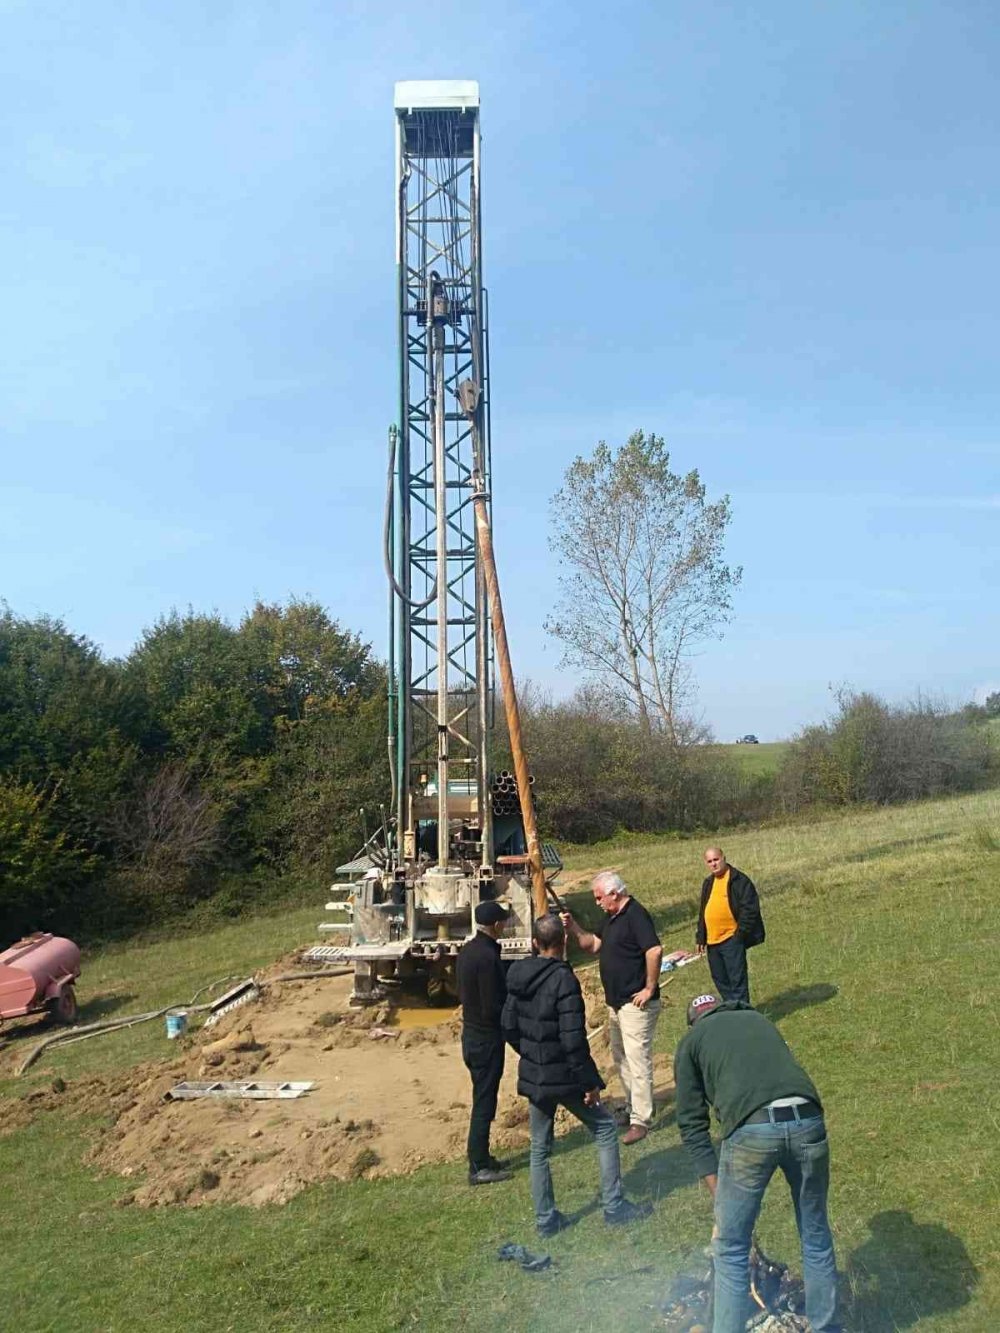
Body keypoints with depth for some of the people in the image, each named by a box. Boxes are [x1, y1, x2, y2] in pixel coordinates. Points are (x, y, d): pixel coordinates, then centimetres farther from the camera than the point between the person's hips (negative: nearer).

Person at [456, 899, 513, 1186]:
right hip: (486, 1038, -9)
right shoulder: (487, 957, -25)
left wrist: (508, 992, 9)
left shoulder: (467, 951, 5)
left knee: (483, 1098, 19)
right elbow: (493, 1008, -24)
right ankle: (479, 1168, 13)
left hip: (472, 1033, 9)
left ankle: (481, 1158, 29)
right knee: (484, 1102, 2)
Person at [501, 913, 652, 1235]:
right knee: (605, 1128, 13)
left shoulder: (518, 977, 0)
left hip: (532, 1076, 6)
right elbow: (573, 1039, -22)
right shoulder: (563, 979, -21)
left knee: (539, 1147, 18)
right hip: (562, 1076, -6)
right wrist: (591, 1082, -13)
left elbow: (509, 1027, 8)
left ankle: (545, 1219, 27)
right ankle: (614, 1206, 18)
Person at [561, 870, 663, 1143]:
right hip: (616, 1002, 10)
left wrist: (649, 988, -23)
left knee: (638, 1060, -4)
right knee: (621, 1059, 19)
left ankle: (641, 1120, 5)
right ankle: (632, 1108, 32)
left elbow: (654, 950, -28)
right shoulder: (612, 918, 11)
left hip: (635, 1004, -10)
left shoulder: (636, 915, -19)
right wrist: (573, 928, -2)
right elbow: (593, 945, 14)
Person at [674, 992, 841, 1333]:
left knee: (731, 1251, 15)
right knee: (816, 1237, 27)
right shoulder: (760, 1019, 32)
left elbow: (692, 1125, 15)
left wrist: (718, 1191, 17)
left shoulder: (691, 1040, 21)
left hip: (752, 1130, -4)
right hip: (807, 1122, 4)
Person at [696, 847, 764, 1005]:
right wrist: (701, 937, 16)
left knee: (737, 979, -4)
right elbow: (703, 912, 21)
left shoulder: (739, 880, -9)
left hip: (731, 939, -8)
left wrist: (741, 933, -15)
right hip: (712, 940, 8)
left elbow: (750, 909, -12)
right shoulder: (708, 883, 15)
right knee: (720, 980, 15)